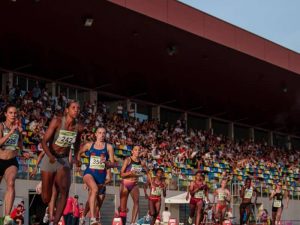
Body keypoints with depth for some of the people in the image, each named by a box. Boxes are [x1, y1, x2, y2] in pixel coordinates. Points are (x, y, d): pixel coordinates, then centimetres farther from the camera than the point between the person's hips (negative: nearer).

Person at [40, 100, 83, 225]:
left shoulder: (79, 128, -4)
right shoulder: (57, 121, -16)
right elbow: (44, 141, -22)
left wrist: (76, 157, 18)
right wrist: (50, 156, -38)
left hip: (64, 161, 3)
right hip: (50, 159, -3)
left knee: (64, 191, -21)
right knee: (46, 199, 2)